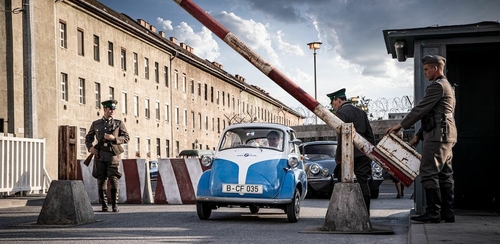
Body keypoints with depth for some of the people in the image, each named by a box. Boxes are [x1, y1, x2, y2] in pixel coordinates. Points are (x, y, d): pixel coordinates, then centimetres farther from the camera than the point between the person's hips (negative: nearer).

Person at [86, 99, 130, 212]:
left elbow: (126, 138, 5)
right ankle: (104, 205, 9)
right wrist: (90, 147, 0)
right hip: (100, 154, 2)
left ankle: (115, 205, -5)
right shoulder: (95, 124, 13)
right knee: (101, 179, 2)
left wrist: (114, 138, -11)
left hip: (113, 154, -2)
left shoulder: (119, 123, 8)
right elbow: (88, 137, 20)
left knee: (113, 179, -11)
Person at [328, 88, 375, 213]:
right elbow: (370, 134, 15)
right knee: (363, 183, 6)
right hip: (363, 154, 7)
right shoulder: (361, 112, 16)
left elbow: (342, 136, -15)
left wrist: (339, 157, -11)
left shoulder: (341, 113, -8)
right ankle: (365, 214, 5)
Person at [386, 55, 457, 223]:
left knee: (429, 173, -12)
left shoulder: (438, 86, -10)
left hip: (438, 135, -11)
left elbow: (421, 109, -13)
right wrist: (418, 136, 23)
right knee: (444, 174, 9)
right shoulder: (446, 86, 24)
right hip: (446, 136, 11)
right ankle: (447, 212, 10)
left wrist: (401, 125, -6)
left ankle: (433, 212, -14)